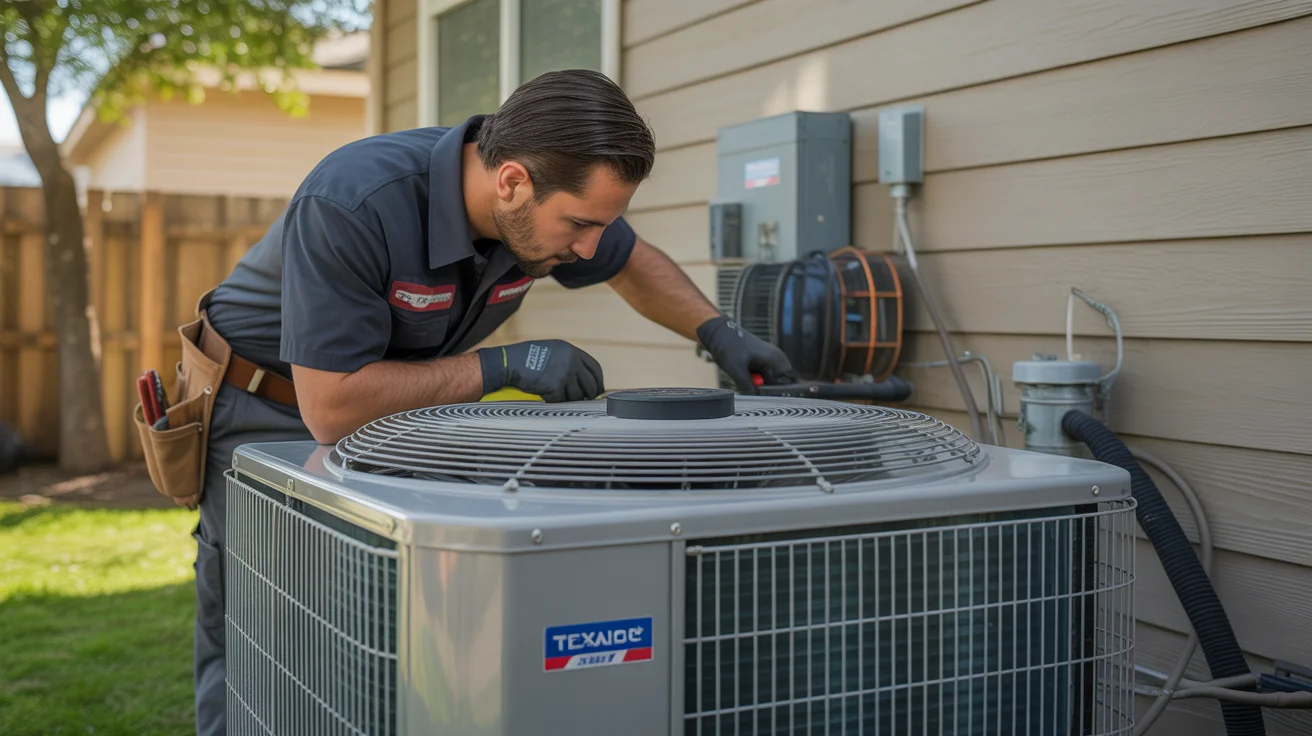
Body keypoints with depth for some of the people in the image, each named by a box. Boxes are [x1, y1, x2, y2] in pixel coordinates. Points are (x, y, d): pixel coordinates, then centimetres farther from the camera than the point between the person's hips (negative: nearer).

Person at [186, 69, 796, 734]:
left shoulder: (556, 199, -15)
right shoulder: (352, 204, -36)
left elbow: (634, 262, 8)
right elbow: (331, 407, -34)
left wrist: (717, 331, -9)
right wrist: (504, 365, -32)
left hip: (389, 412, 6)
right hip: (266, 419, -5)